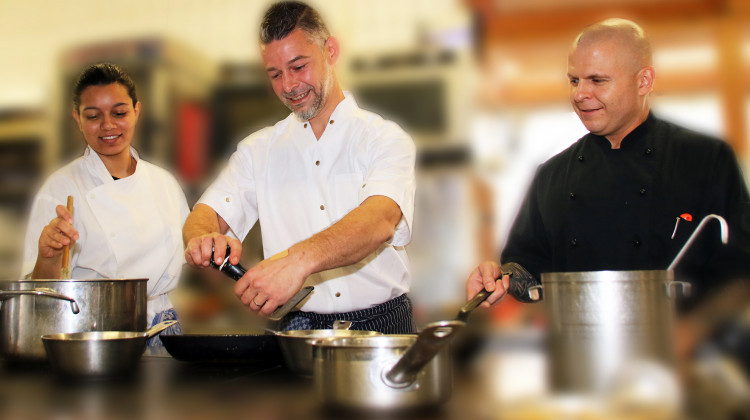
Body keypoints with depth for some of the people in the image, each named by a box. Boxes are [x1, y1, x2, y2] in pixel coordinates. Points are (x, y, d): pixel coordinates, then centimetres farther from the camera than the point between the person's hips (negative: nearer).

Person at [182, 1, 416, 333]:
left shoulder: (385, 139, 0)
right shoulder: (257, 150, 13)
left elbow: (380, 222, -18)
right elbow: (207, 214, 5)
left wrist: (298, 260, -34)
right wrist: (203, 238, -20)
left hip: (381, 325, -2)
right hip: (301, 328, 2)